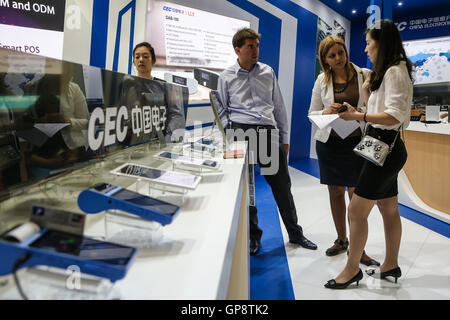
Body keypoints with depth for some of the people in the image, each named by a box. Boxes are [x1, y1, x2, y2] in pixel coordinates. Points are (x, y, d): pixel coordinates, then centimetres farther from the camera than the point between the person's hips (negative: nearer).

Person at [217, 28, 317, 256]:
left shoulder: (268, 73, 12)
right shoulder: (226, 77, 6)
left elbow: (279, 107, 16)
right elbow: (222, 111, 8)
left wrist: (284, 138, 14)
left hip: (268, 133, 2)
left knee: (282, 184, 5)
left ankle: (295, 233, 22)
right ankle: (253, 235, 23)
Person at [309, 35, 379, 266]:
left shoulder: (364, 75, 1)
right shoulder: (322, 80, 6)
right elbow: (312, 114, 8)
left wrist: (359, 112, -19)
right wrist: (327, 112, -13)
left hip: (357, 141, -2)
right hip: (330, 141, 2)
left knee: (356, 193, -6)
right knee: (335, 191, 10)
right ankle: (341, 240, 27)